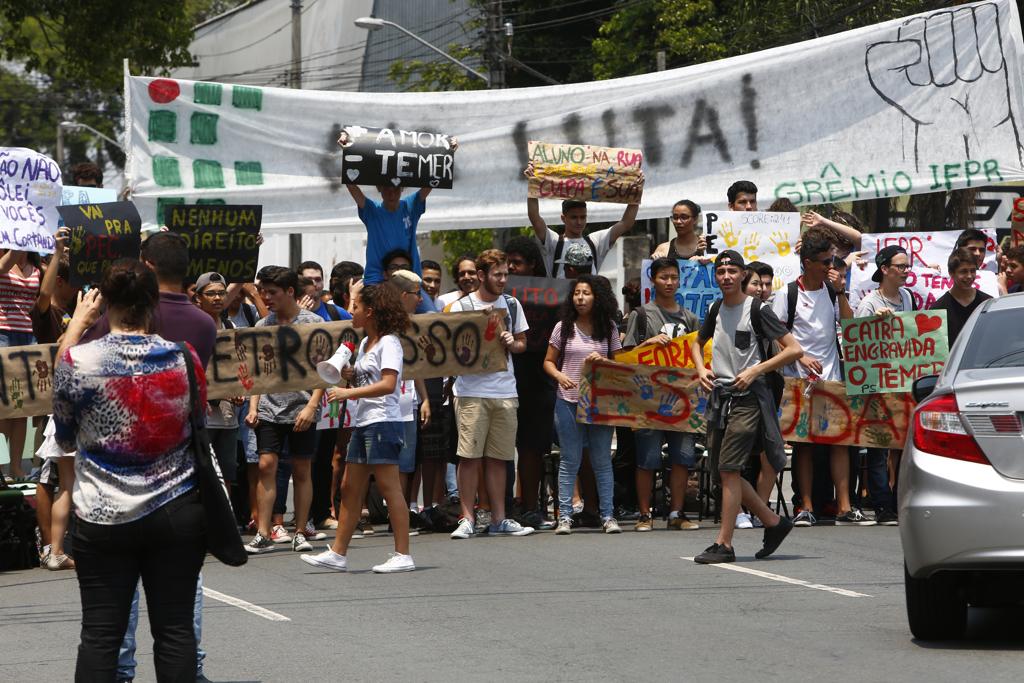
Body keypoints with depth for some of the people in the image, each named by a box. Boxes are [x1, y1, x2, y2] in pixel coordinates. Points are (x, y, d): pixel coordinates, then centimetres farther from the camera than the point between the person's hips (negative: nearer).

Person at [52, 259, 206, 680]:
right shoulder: (184, 359, -5)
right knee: (175, 629, 5)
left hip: (104, 519, -1)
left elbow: (65, 438, 7)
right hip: (177, 514, 1)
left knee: (100, 633, 3)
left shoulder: (78, 361, -10)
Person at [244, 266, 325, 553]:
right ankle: (263, 535, -5)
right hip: (270, 409, 3)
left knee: (301, 471, 4)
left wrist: (311, 406, -13)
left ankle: (300, 533, 11)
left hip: (301, 409, -2)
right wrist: (253, 407, 3)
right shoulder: (263, 326, 10)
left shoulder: (313, 323, -1)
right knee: (266, 466, -6)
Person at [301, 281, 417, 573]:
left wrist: (349, 392, -23)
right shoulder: (365, 343, 17)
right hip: (363, 424, 10)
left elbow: (388, 384, -21)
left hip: (382, 421, -10)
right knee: (350, 488, 9)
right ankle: (338, 553, 12)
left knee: (389, 488, -8)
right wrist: (343, 371, 6)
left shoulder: (388, 343, -11)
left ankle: (403, 555, -6)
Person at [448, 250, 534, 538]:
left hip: (505, 392, 4)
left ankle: (499, 519, 10)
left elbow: (522, 343, 18)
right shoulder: (461, 307, -1)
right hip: (471, 391, -4)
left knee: (498, 457, 6)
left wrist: (511, 343, -4)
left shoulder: (511, 305, 12)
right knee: (470, 455, -6)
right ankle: (467, 519, -1)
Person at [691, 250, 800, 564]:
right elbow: (697, 343, 31)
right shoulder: (716, 310, 12)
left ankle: (724, 543, -11)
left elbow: (795, 350, -10)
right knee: (721, 473, 8)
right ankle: (774, 523, 22)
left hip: (748, 397, -7)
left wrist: (756, 370, -15)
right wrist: (700, 368, 9)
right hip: (719, 394, 7)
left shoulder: (756, 310, -7)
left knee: (729, 469, -13)